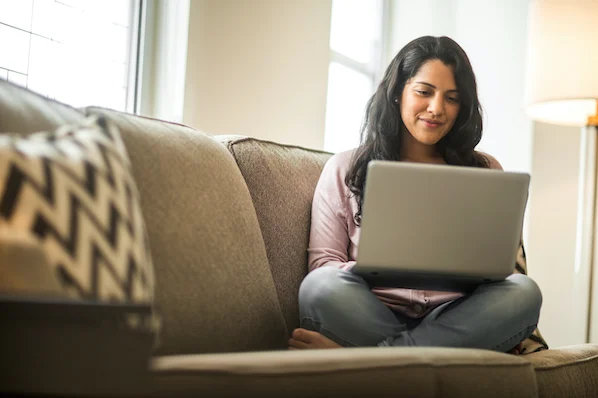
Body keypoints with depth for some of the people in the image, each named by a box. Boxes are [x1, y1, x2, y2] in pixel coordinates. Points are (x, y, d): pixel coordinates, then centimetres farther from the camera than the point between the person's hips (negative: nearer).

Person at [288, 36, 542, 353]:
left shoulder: (485, 171, 20)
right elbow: (322, 263, 6)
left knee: (523, 292, -30)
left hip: (455, 319, 2)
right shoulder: (344, 169, 15)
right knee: (322, 286, -33)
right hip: (369, 315, -2)